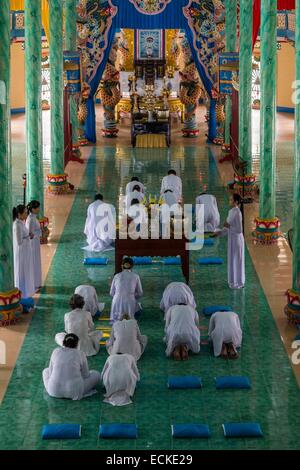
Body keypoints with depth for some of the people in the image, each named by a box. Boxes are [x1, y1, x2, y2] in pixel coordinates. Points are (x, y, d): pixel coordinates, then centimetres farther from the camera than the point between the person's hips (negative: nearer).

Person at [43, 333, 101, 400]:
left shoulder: (56, 351, 10)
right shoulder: (80, 354, 4)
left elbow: (51, 372, 14)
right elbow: (85, 375, 11)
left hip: (54, 391, 3)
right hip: (74, 392, -3)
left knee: (46, 371, 34)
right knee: (96, 375, 18)